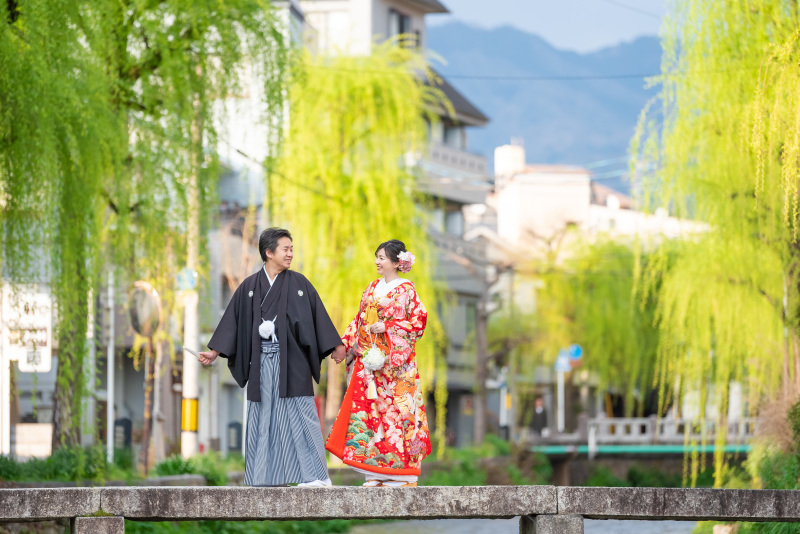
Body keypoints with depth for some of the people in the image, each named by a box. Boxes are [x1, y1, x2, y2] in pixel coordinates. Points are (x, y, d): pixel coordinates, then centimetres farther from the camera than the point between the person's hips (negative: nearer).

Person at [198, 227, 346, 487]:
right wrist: (214, 352, 3)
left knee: (299, 414, -6)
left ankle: (316, 475, -5)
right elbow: (233, 321, 8)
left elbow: (318, 317, 5)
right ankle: (264, 476, 8)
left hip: (291, 360, -2)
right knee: (263, 415, 3)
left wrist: (335, 347, 0)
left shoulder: (298, 283, 4)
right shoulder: (249, 287, 7)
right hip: (262, 361, 2)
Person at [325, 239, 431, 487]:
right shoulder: (373, 288, 16)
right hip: (368, 359, 6)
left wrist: (386, 326, -14)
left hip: (394, 361, -6)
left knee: (395, 409, -8)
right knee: (366, 407, 0)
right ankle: (374, 474, 2)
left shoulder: (406, 290, -3)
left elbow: (418, 322, -9)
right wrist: (345, 343, 8)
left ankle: (400, 474, -5)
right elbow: (359, 320, 19)